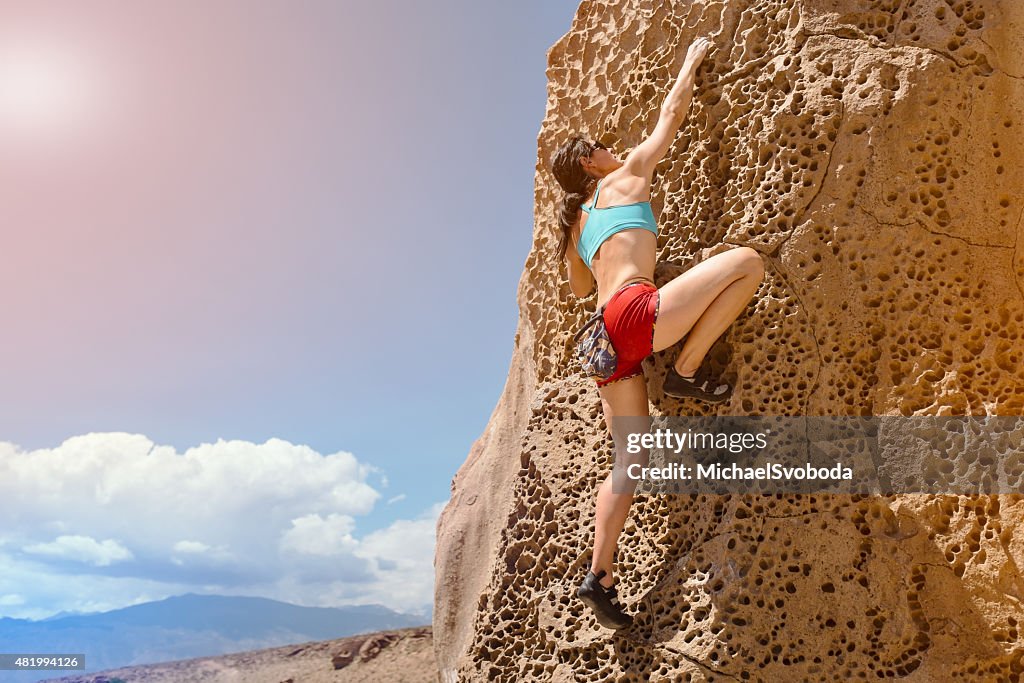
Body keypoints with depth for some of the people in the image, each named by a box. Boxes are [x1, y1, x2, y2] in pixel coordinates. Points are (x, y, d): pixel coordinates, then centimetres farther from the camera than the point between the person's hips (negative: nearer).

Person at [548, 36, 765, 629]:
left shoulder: (577, 224, 29)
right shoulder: (626, 178, 14)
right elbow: (673, 113, 23)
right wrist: (692, 62, 37)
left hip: (610, 340, 8)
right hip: (636, 312, -8)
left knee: (629, 458, 7)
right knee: (748, 262, -6)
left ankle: (599, 576, 2)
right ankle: (687, 373, -5)